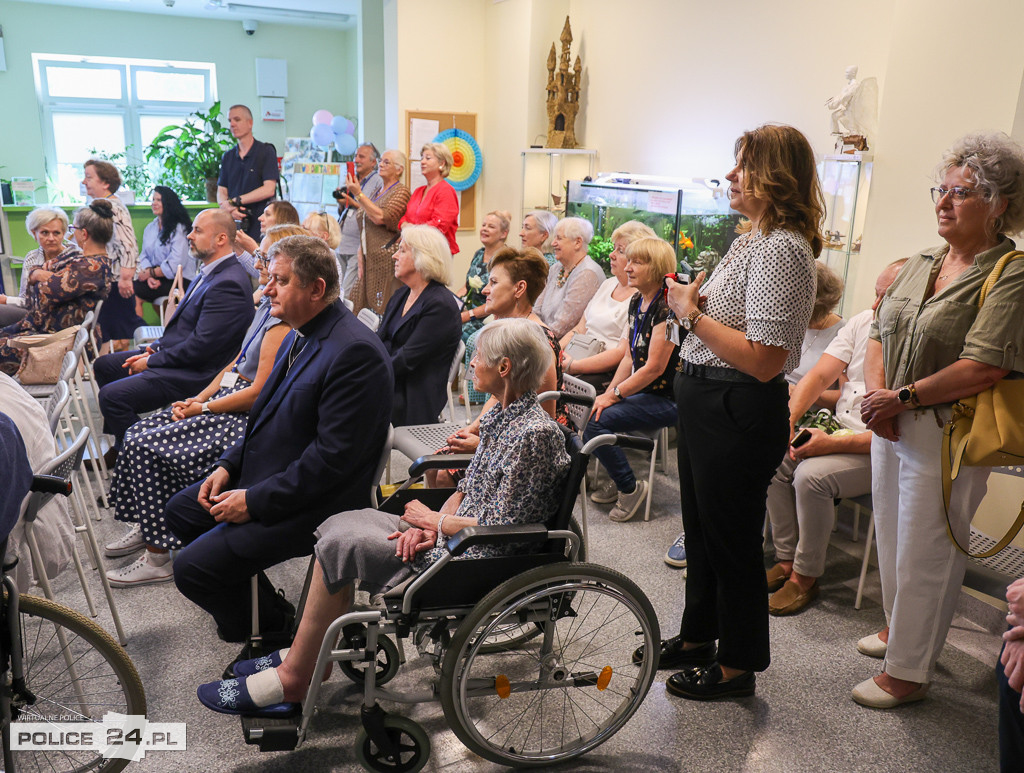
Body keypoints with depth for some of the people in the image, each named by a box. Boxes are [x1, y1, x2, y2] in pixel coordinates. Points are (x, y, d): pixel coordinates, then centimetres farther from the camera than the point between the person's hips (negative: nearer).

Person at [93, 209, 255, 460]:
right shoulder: (210, 272, 10)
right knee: (104, 365, 21)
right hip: (176, 357, 11)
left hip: (194, 373, -11)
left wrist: (151, 361, -14)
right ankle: (121, 447, 26)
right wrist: (156, 347, 5)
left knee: (112, 395, -20)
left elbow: (201, 346, -25)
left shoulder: (229, 284, -23)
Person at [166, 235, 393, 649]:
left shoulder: (355, 351, -25)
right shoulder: (301, 334, 7)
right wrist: (229, 465, 5)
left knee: (191, 568, -14)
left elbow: (333, 456, -26)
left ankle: (274, 627, 12)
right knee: (180, 510, 20)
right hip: (264, 475, 11)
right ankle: (263, 601, 26)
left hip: (312, 503, -10)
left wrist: (253, 501, -21)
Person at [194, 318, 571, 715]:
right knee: (342, 525, 2)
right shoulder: (503, 414, 8)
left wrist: (435, 520, -9)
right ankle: (308, 653, 10)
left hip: (475, 560, -9)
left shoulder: (534, 433, -22)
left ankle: (293, 679, 1)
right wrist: (429, 526, -5)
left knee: (341, 545, -13)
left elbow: (502, 528, -23)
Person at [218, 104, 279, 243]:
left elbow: (269, 189, -9)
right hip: (233, 222, 4)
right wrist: (228, 208, -11)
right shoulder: (228, 157, 17)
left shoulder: (266, 151, 1)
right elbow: (221, 191, 13)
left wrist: (234, 201, -9)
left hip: (259, 224, -4)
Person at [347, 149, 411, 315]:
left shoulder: (401, 191, -5)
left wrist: (358, 194, -14)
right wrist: (360, 252, 11)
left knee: (384, 307, -10)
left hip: (387, 257, -8)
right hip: (369, 258, 8)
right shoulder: (377, 192, 22)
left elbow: (380, 217, -19)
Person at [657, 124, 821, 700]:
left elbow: (763, 359, -27)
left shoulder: (782, 249, -20)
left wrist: (693, 313, -18)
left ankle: (737, 667, 28)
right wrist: (692, 301, 0)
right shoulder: (754, 238, 12)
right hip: (706, 402, 10)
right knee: (701, 528, 22)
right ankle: (698, 637, 42)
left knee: (732, 540, 6)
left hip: (740, 414, -10)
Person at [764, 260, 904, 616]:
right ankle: (786, 560, -1)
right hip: (840, 427, 7)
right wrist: (788, 419, -12)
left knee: (812, 474, -29)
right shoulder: (863, 322, 2)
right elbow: (819, 375, 2)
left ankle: (805, 577, -10)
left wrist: (833, 444, -27)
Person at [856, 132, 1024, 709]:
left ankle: (909, 672, 19)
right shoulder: (921, 264, 10)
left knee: (926, 553, 3)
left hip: (946, 434, -7)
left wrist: (903, 398, -17)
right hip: (892, 423, 7)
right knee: (893, 533, 20)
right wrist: (876, 393, -6)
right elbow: (881, 333, 11)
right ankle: (898, 625, 42)